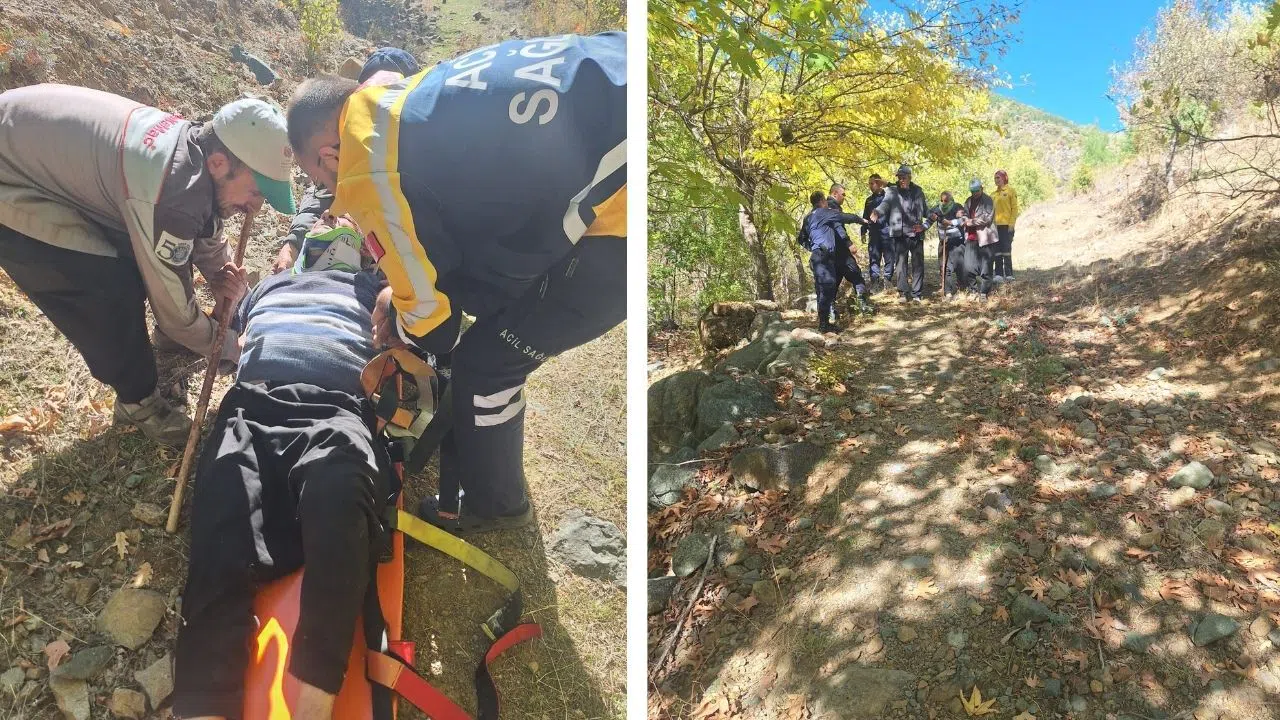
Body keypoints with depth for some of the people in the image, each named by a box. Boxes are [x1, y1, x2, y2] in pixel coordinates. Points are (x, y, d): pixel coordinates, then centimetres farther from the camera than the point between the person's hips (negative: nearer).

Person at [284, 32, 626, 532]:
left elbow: (434, 320, -1)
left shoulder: (372, 176, -11)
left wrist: (400, 327, 22)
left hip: (620, 209, -9)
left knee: (484, 364, 5)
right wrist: (405, 290, 25)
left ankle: (491, 506, 31)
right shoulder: (412, 96, 13)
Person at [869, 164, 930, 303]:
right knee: (902, 264, -3)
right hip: (900, 234, -2)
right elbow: (886, 203, -22)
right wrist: (877, 212, -42)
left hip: (917, 234, 2)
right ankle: (904, 292, 5)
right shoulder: (892, 191, -1)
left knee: (918, 265, 5)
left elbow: (928, 212, 17)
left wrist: (924, 225, 1)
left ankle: (917, 294, 12)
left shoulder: (918, 192, 9)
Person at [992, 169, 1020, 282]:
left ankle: (1009, 275, 0)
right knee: (997, 251, 4)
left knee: (1006, 251, -4)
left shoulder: (1010, 190, 0)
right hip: (996, 225, 5)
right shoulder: (994, 194, 14)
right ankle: (998, 274, 8)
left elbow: (1015, 208, -4)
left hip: (1006, 225, -5)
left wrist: (1012, 223, -12)